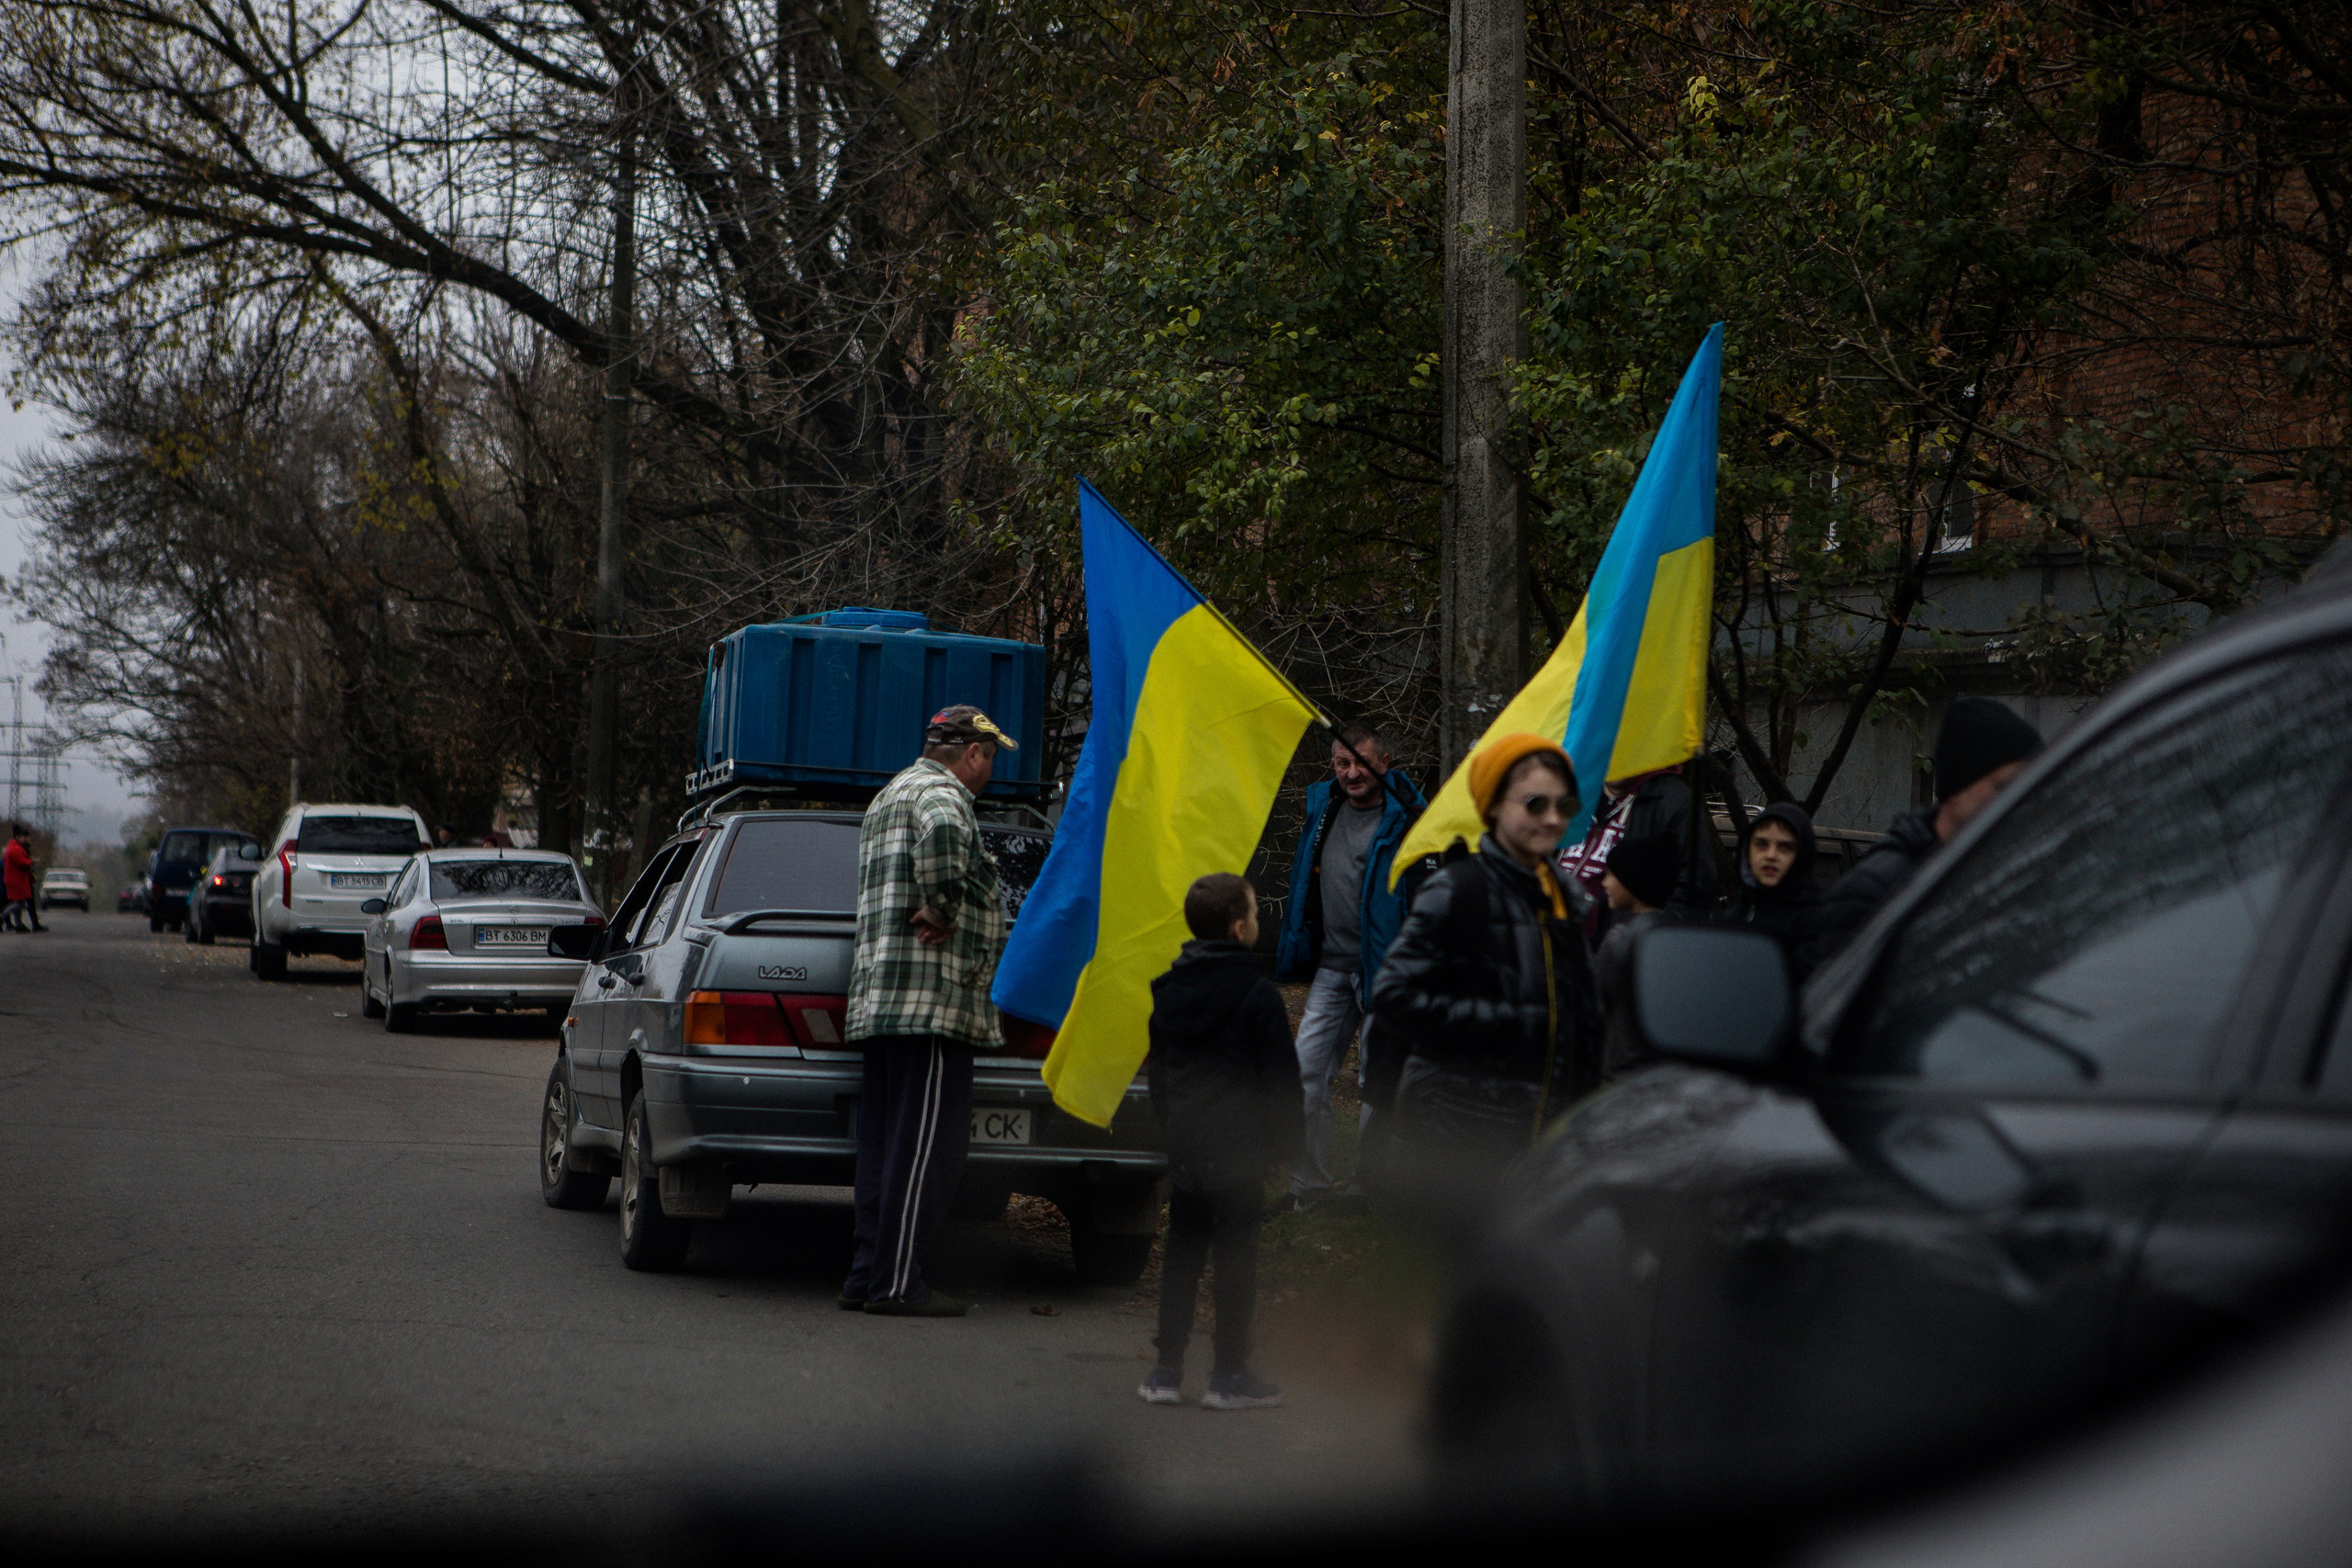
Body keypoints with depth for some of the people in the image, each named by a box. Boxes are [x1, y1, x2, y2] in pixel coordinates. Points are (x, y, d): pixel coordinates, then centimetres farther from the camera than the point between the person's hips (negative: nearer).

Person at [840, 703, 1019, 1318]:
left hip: (881, 997, 10)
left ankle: (867, 1277, 11)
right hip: (932, 996, -10)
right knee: (924, 1148, -9)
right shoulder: (941, 792, -7)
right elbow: (940, 835, -33)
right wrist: (943, 911, -22)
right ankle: (895, 1283, -11)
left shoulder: (891, 795, 26)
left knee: (884, 1144, 10)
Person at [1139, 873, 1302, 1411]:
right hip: (1239, 1146, -6)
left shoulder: (1168, 991, 10)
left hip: (1184, 1144, 6)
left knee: (1181, 1252, 11)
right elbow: (1281, 1078, -9)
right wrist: (1284, 1140, 0)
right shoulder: (1257, 995, -11)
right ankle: (1229, 1376, 2)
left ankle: (1167, 1370, 12)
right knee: (1235, 1256, -1)